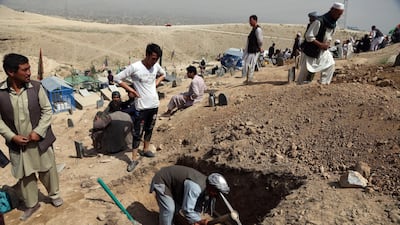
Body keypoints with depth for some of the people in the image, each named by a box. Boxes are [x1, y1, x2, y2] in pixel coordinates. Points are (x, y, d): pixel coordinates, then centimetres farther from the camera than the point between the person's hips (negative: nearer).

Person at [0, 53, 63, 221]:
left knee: (47, 169, 15)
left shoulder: (36, 87, -10)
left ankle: (54, 194, 40)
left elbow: (47, 110, -6)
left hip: (40, 139, 0)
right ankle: (31, 205, 34)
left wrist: (38, 132, -15)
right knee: (24, 176, 14)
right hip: (18, 143, 1)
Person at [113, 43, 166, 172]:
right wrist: (131, 90, -13)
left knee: (149, 129, 19)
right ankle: (134, 159, 10)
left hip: (154, 104, 6)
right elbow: (117, 78, -11)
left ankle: (146, 150, 38)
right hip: (141, 106, -5)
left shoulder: (156, 66, -1)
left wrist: (156, 84, 6)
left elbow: (163, 74, 22)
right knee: (138, 133, 1)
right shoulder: (134, 67, -17)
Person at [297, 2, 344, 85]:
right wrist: (320, 44, -24)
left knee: (331, 64, -5)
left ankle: (324, 84, 3)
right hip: (311, 49, -7)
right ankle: (299, 84, 21)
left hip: (323, 50, 7)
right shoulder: (319, 21, -24)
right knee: (305, 70, 2)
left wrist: (328, 43, -4)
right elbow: (308, 36, -25)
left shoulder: (333, 23, 2)